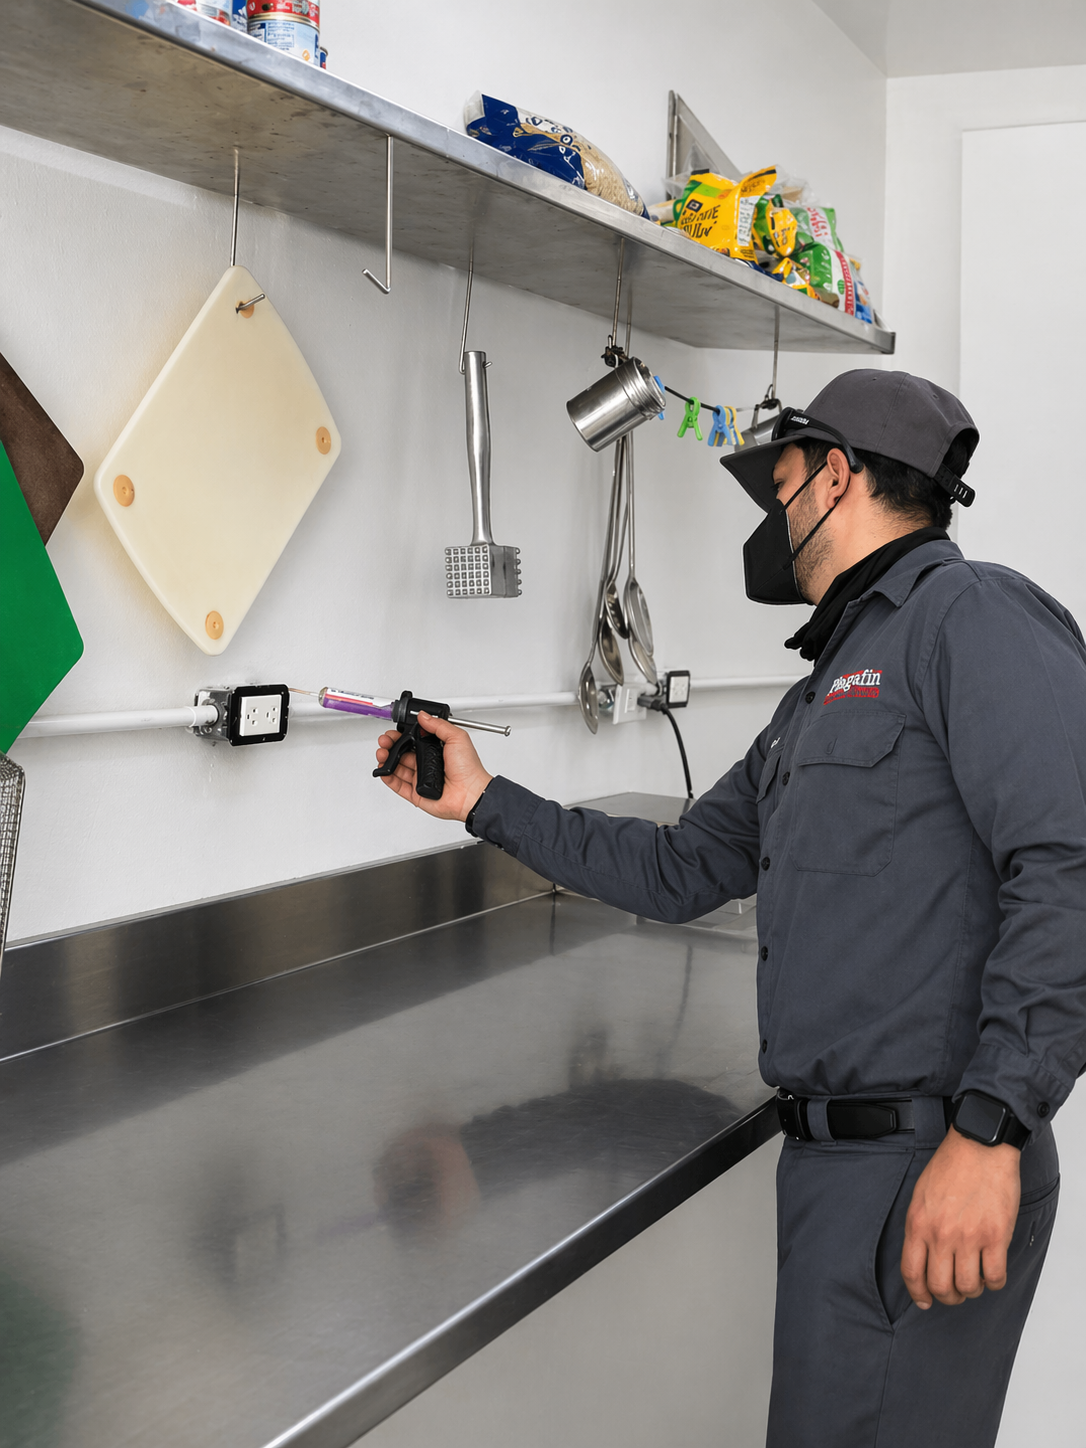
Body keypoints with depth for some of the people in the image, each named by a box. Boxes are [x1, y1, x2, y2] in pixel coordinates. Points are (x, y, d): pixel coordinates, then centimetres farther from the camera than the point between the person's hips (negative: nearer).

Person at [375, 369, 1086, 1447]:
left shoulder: (971, 614, -9)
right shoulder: (817, 702, 21)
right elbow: (676, 872, 24)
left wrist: (989, 1125, -25)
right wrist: (484, 801, 24)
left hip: (926, 1169, -9)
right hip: (831, 1155, 9)